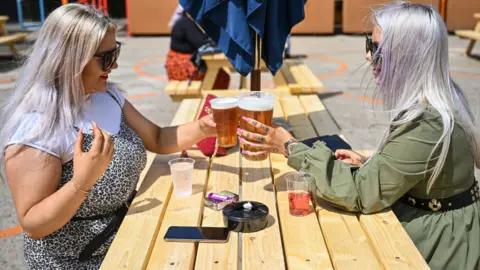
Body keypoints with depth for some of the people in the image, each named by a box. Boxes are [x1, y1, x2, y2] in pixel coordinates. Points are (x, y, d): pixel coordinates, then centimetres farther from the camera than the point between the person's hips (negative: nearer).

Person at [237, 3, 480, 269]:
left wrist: (291, 148, -23)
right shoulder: (436, 96, -1)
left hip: (438, 246, -8)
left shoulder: (426, 125, -31)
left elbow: (360, 192, -26)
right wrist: (370, 163, 0)